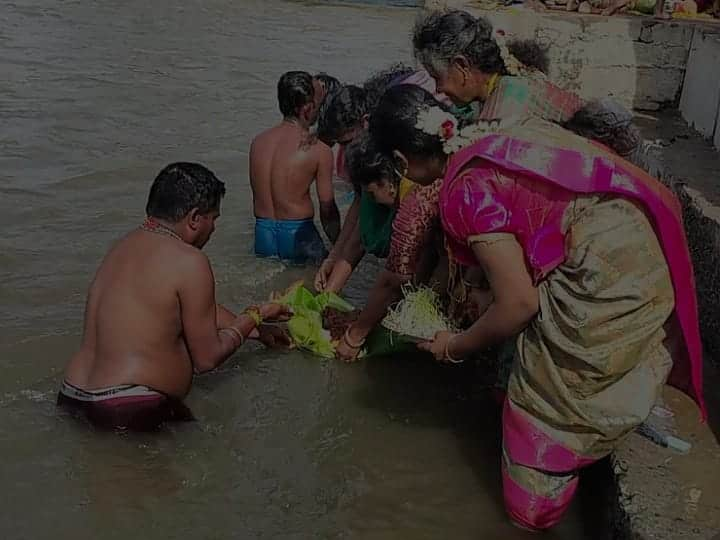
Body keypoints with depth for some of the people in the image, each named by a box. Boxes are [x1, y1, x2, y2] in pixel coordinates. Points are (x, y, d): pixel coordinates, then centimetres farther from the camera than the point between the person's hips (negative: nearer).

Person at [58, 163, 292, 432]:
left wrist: (256, 331, 33)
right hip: (130, 414, -9)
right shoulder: (188, 261, -15)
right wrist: (254, 317, 8)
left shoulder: (124, 246, 12)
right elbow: (206, 359, -7)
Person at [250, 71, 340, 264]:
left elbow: (259, 199, 13)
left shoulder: (257, 142, 6)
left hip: (262, 235, 5)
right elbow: (328, 210, -4)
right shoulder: (319, 151, -9)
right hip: (296, 235, -5)